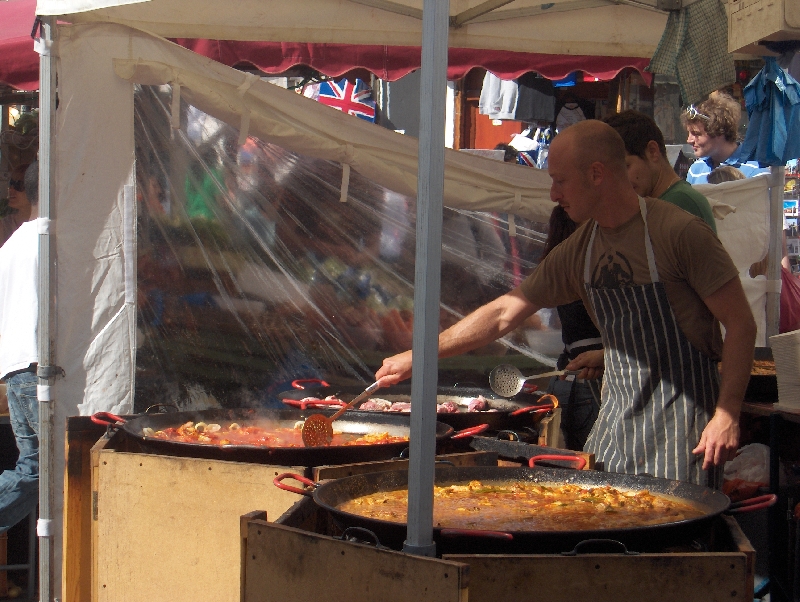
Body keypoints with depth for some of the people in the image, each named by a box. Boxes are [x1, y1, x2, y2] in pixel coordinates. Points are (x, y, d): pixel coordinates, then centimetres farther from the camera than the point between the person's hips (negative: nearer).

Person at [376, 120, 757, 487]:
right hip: (615, 419, 6)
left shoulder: (679, 232, -14)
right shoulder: (577, 252, 6)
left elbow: (740, 323, -12)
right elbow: (503, 314, 11)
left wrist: (727, 415, -19)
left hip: (682, 420, -6)